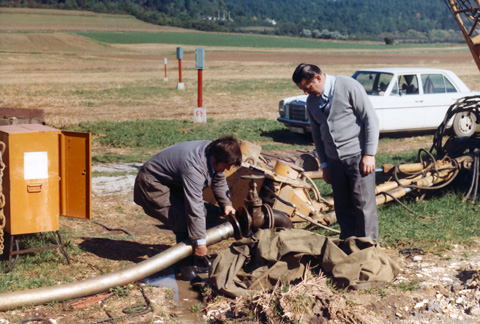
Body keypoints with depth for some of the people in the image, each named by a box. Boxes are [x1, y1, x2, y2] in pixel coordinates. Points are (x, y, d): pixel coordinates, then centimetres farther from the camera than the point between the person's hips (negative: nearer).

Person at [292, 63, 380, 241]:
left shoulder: (348, 87, -8)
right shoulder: (312, 101, 10)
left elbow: (370, 119, -9)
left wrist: (369, 154, -12)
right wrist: (324, 164, 16)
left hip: (357, 156, -6)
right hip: (334, 160, 6)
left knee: (364, 205, -5)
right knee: (343, 208, 8)